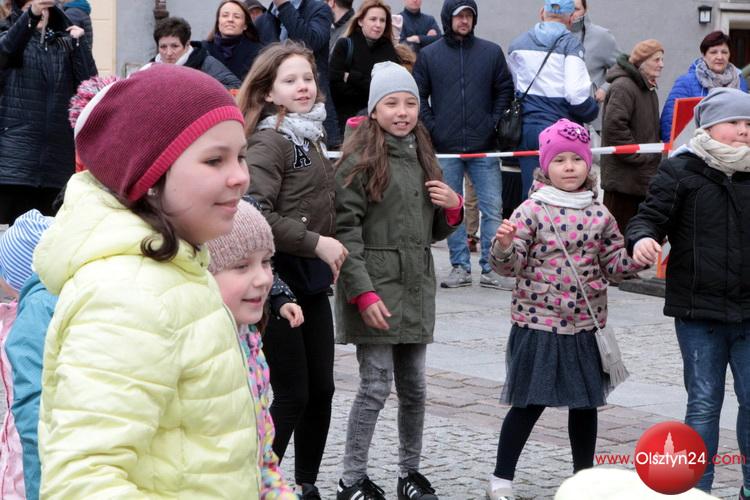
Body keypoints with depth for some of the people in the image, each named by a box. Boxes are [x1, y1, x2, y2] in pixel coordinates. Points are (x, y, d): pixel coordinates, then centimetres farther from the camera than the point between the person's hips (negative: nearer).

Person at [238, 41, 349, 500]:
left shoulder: (312, 135, 13)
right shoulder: (270, 141, -13)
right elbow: (255, 214, -24)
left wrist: (329, 255, 11)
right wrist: (317, 243, -20)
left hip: (313, 281, 8)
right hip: (279, 280, -8)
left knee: (321, 390, 11)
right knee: (292, 395, -4)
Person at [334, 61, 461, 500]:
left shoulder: (422, 156, 14)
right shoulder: (361, 160, -7)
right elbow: (346, 229, -13)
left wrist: (453, 208, 1)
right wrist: (363, 293, -19)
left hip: (416, 288, 6)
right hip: (375, 289, -6)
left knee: (414, 387, 11)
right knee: (376, 386, -5)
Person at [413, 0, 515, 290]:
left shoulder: (491, 52, 5)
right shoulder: (429, 55, 4)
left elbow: (505, 91, 9)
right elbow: (418, 96, 6)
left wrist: (494, 124, -2)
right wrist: (432, 129, -4)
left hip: (484, 148, 0)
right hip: (445, 148, 0)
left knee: (492, 209, -2)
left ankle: (491, 269, 3)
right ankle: (460, 267, 13)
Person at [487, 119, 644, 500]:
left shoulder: (599, 215, 6)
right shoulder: (532, 211, -7)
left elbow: (614, 265, 10)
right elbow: (510, 265, -11)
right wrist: (503, 246, -32)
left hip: (586, 326, 4)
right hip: (537, 324, -4)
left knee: (586, 403, 11)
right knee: (529, 403, 0)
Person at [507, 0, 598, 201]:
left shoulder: (517, 44, 9)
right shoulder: (570, 45, -8)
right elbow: (577, 94, -16)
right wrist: (592, 111, 3)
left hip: (528, 130, 4)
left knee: (530, 193, 7)